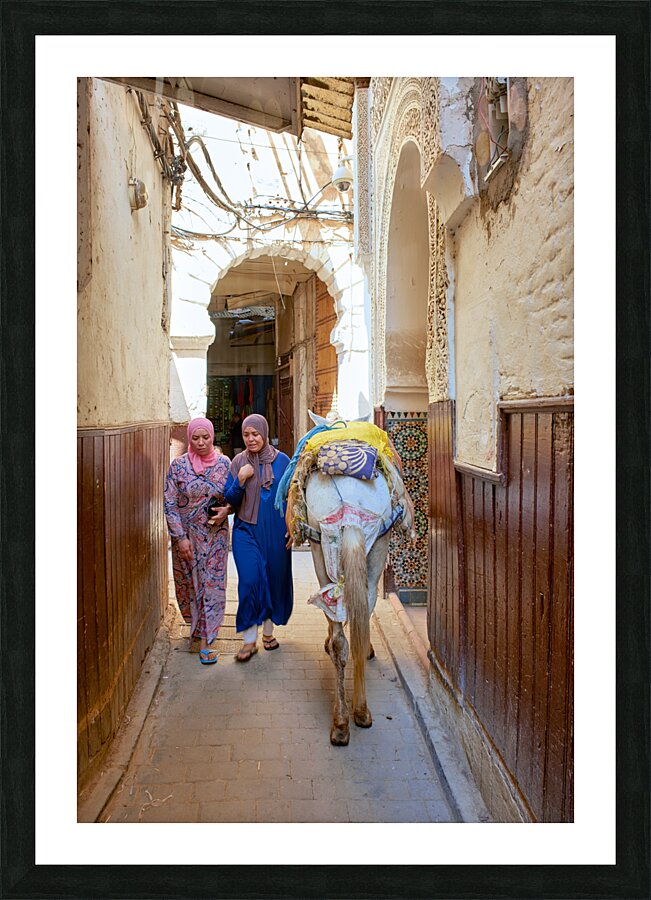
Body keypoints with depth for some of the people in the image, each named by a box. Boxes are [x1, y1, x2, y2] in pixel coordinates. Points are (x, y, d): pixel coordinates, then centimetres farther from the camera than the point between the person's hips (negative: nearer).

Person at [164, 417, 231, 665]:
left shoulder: (224, 463, -2)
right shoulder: (178, 465, -6)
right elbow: (170, 505, -6)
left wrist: (226, 509, -12)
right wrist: (180, 537, -12)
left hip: (215, 535, 0)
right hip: (186, 535, 0)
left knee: (212, 584, 0)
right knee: (188, 584, 13)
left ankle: (206, 640, 7)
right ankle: (196, 625, 39)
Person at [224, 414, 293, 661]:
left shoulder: (282, 460, 0)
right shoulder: (238, 462, 1)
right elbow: (230, 500, 2)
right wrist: (240, 480, -15)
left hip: (276, 532, 1)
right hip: (247, 530, 0)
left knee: (275, 579, 8)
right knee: (250, 580, -8)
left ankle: (268, 630, 27)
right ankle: (249, 639, 2)